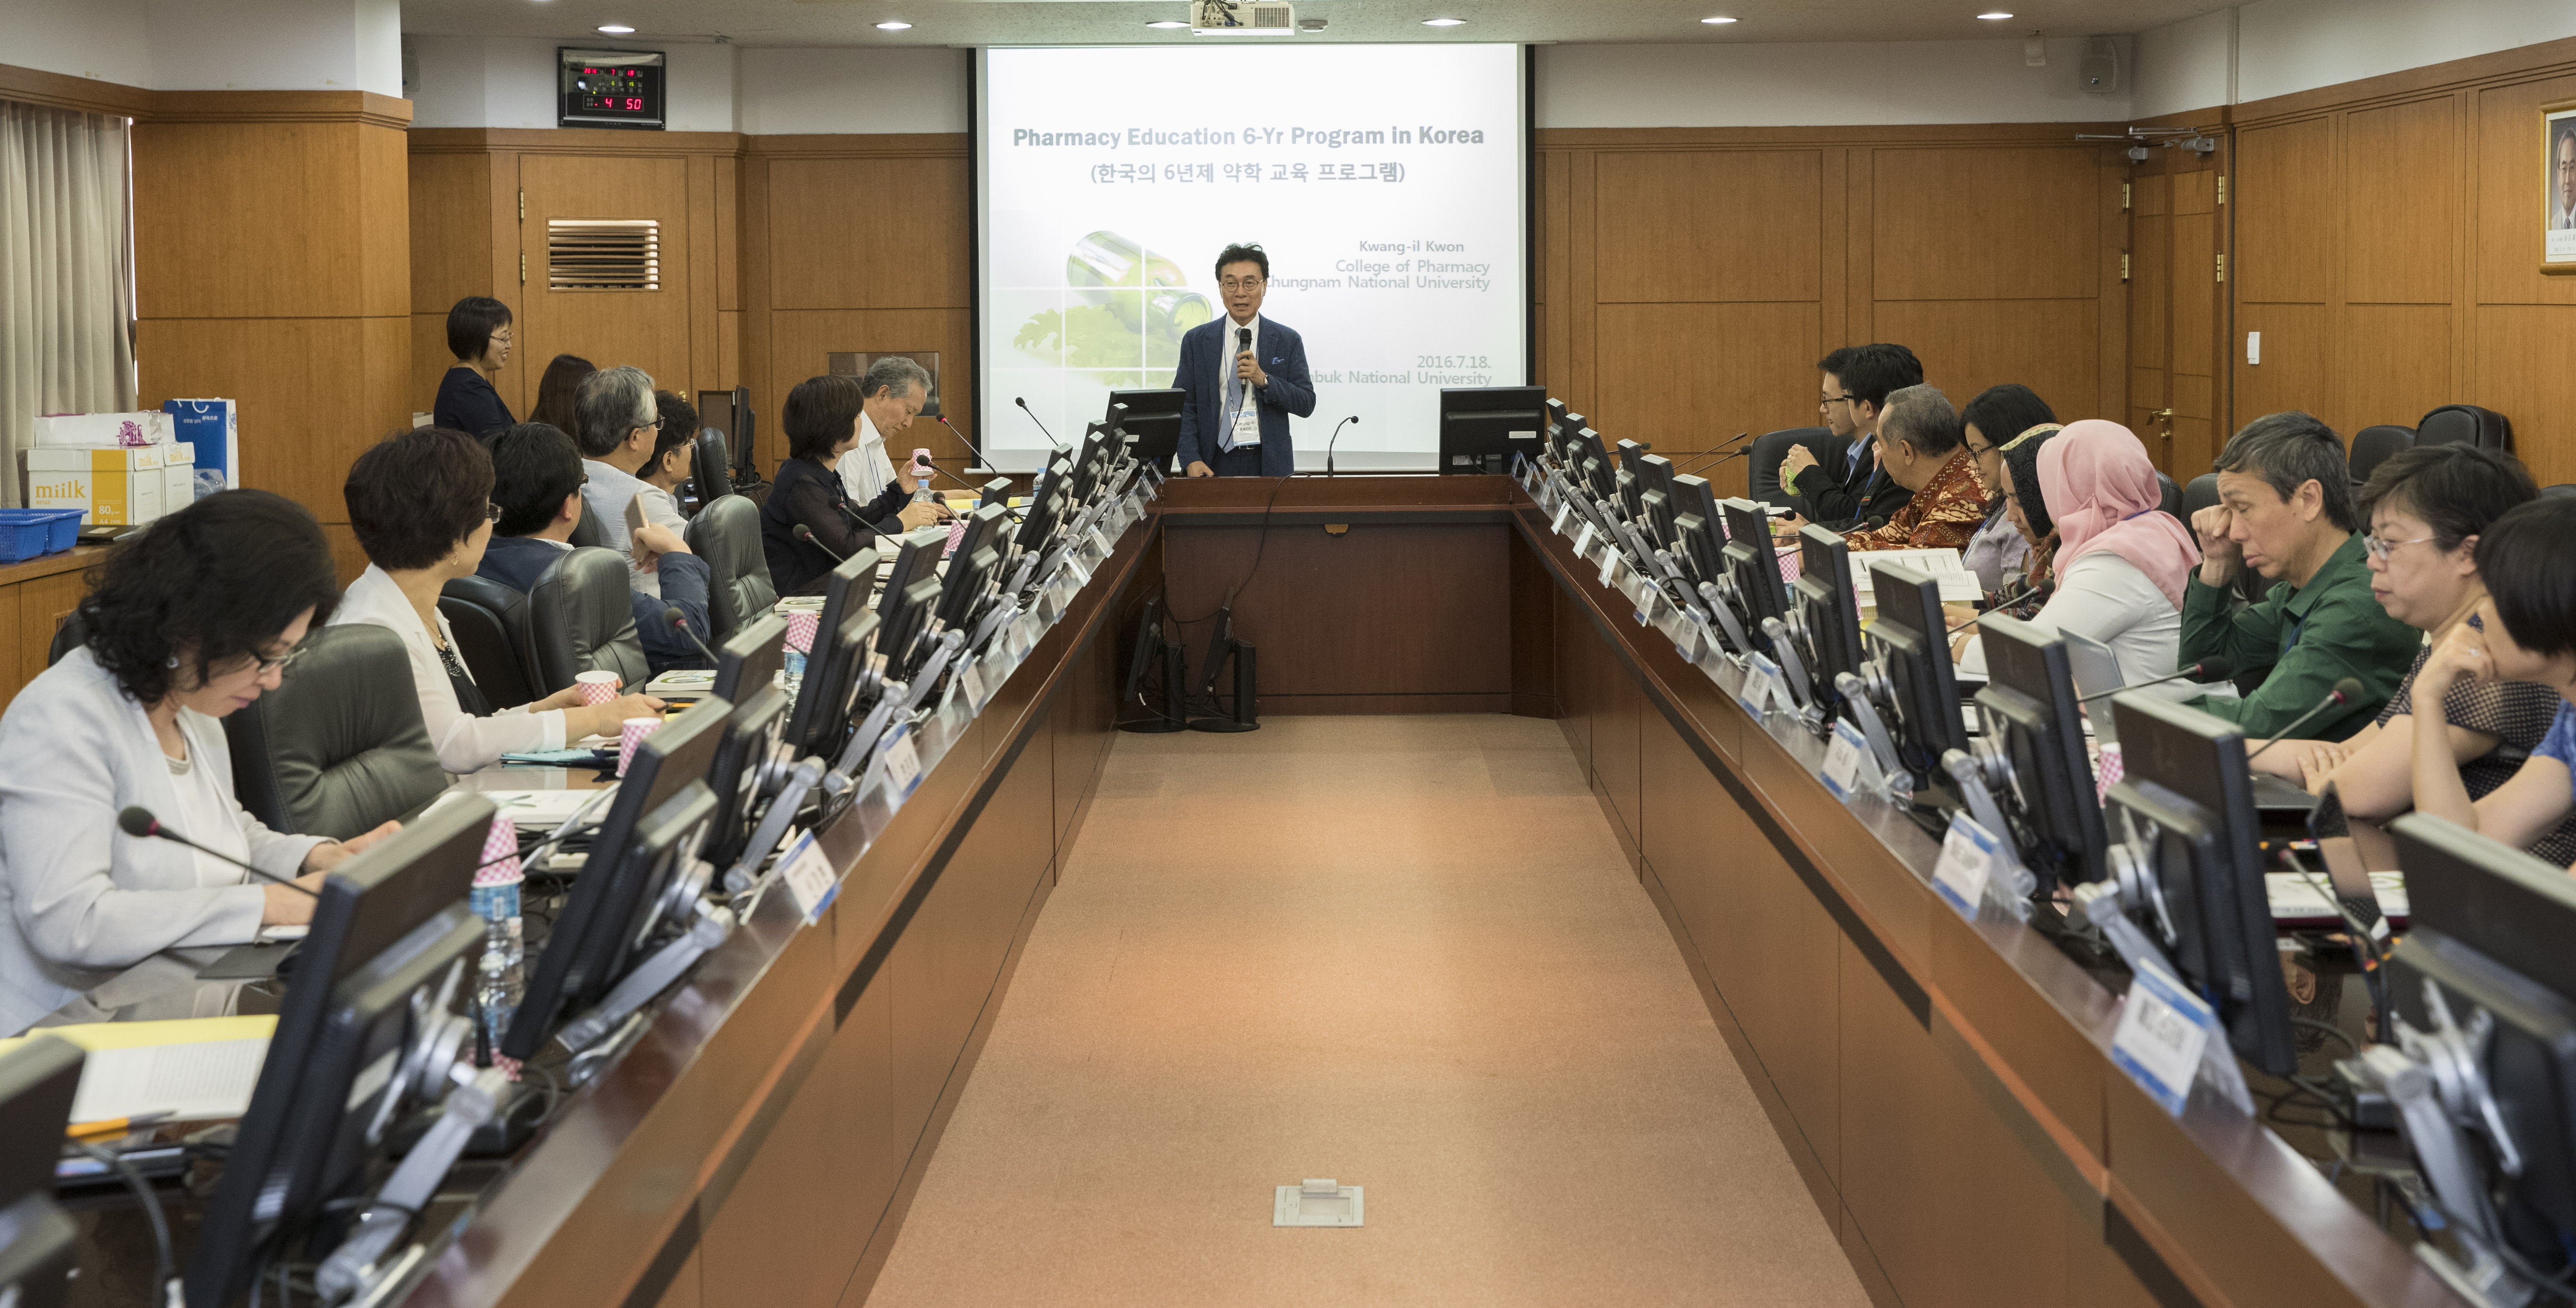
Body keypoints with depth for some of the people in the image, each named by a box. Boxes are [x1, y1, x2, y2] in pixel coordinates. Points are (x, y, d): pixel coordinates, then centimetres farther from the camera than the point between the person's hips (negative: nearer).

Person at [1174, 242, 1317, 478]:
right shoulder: (1196, 341, 6)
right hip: (1216, 464, 0)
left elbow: (1307, 405, 2)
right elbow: (1183, 407, 2)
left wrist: (1264, 380, -14)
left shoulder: (1288, 341, 7)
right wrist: (1191, 460, -12)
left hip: (1270, 465, 0)